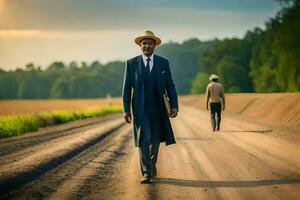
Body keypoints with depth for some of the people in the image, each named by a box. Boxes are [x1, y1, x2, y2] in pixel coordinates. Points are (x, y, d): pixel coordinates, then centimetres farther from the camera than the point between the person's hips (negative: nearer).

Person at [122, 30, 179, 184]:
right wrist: (126, 109, -5)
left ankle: (151, 165, 36)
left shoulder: (163, 63, 4)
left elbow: (170, 86, 2)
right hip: (140, 108, -2)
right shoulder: (131, 63, 1)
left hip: (158, 109, 2)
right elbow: (127, 88, 2)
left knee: (155, 140, 13)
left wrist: (174, 105, -8)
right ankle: (147, 173, -10)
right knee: (143, 140, -11)